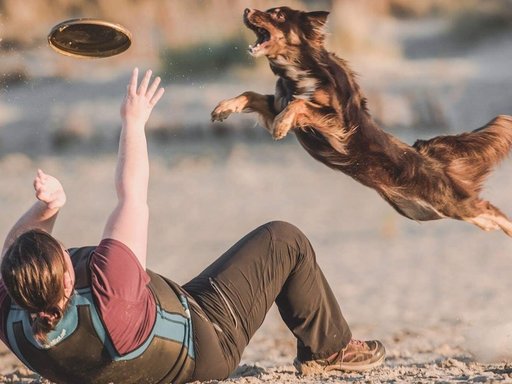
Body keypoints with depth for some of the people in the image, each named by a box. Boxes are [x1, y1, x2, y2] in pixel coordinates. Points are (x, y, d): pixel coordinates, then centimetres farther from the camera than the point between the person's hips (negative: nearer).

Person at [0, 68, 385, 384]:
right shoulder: (107, 293, -47)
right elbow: (133, 194, -34)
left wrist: (45, 206, -30)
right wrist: (134, 122, -20)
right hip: (207, 342, -7)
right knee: (284, 241, 3)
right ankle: (330, 347, 26)